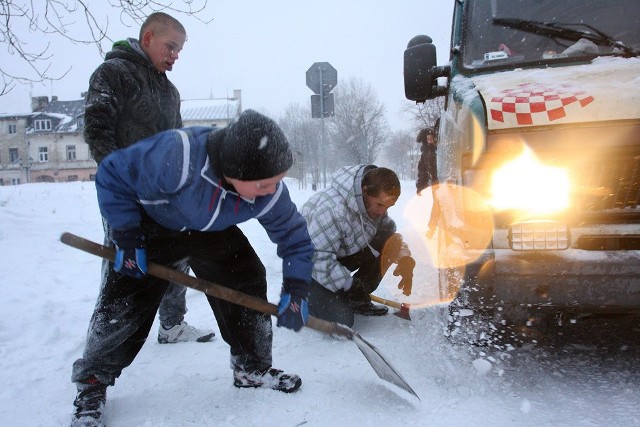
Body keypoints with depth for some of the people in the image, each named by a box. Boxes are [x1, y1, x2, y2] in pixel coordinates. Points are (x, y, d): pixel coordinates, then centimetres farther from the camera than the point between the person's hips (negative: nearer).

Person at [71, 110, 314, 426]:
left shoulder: (270, 190, -28)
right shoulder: (176, 156, -43)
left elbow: (294, 235, -12)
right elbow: (112, 174, -27)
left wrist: (296, 289, -19)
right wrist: (126, 237, -24)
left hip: (213, 232, 4)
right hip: (153, 227, -3)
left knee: (247, 282, -4)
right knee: (124, 303, -9)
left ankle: (253, 369, 15)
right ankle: (92, 382, 14)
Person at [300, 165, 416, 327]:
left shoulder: (374, 202, -9)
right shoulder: (333, 210, -36)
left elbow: (389, 231, 3)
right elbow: (319, 259, -34)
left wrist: (405, 258, -16)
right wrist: (350, 285, -29)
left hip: (342, 255, 8)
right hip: (310, 267, -8)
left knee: (389, 243, -11)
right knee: (342, 320, -21)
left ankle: (358, 301, 4)